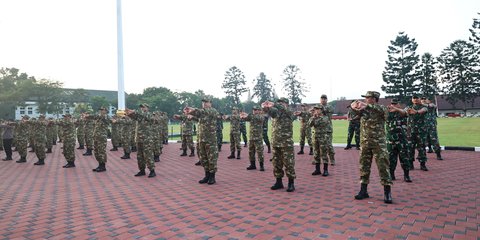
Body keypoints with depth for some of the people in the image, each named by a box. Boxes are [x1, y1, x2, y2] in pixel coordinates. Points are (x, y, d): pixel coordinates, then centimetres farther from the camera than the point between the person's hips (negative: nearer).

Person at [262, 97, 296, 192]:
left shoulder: (289, 114, -2)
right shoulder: (276, 113, 10)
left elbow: (284, 109, -25)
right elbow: (271, 112, -13)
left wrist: (274, 104, -35)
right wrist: (266, 108, -34)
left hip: (286, 143, -5)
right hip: (275, 143, 5)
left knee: (288, 163, -1)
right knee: (276, 163, 10)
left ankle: (291, 183, 8)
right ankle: (278, 182, 21)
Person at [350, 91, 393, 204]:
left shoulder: (381, 109, -2)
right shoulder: (364, 110, 10)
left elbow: (381, 109, -24)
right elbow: (354, 107, -3)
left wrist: (366, 105, -31)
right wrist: (354, 105, -26)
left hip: (379, 143, -4)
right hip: (365, 143, 5)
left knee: (383, 166, -5)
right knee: (364, 166, 7)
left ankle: (387, 192, 2)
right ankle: (363, 190, 16)